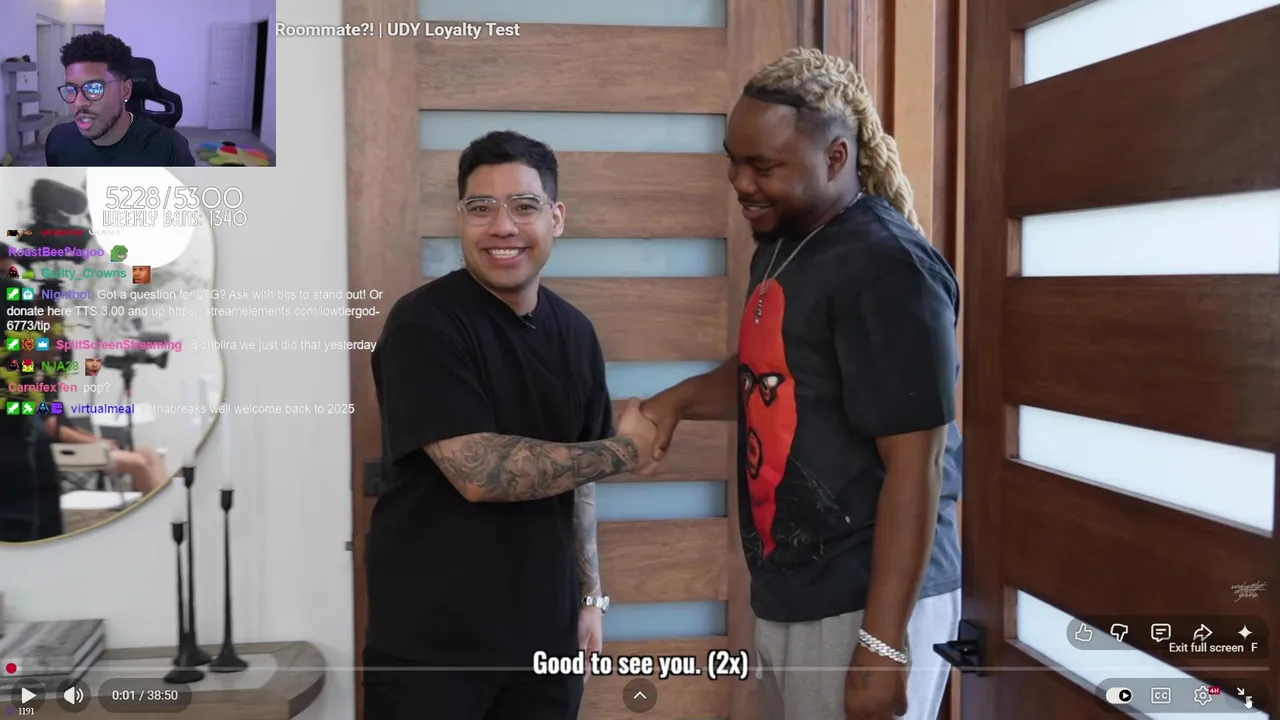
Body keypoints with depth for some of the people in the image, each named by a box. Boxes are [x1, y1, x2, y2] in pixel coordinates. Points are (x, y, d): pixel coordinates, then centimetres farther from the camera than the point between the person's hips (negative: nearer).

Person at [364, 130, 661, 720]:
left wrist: (590, 595, 11)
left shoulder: (574, 332, 5)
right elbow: (479, 473, -22)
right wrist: (623, 451, -14)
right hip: (431, 642, -5)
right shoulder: (424, 324, -14)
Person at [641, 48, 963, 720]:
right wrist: (682, 397, 4)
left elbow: (916, 466, -21)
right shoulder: (781, 244, 8)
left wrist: (883, 643, -21)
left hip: (861, 607, -8)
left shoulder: (887, 267, -19)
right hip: (785, 598, 9)